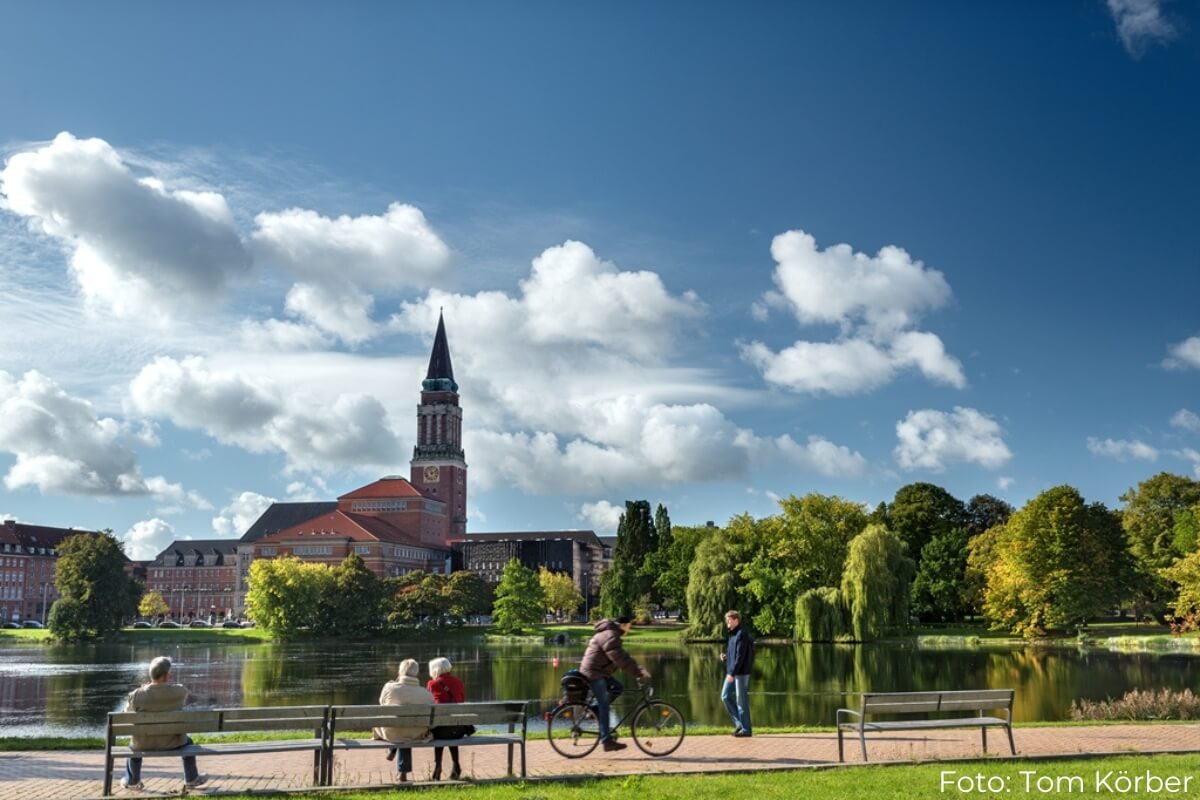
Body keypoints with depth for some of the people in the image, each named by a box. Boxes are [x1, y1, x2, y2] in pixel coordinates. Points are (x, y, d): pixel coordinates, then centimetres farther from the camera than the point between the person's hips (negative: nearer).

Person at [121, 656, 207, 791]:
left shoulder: (137, 695, -22)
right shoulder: (180, 691, -21)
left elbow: (128, 709, 1)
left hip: (145, 744, 1)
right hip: (172, 743, 0)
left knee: (133, 744, 37)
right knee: (187, 741, 35)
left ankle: (132, 781, 49)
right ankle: (191, 779, 44)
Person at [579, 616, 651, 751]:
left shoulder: (611, 634, 16)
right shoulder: (610, 636, -18)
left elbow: (623, 657, 19)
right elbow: (621, 659, -24)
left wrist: (638, 669, 12)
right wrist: (638, 672, -21)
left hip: (598, 672, 10)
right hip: (594, 673, -10)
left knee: (617, 687, 10)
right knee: (604, 705, -9)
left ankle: (594, 710, 8)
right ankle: (607, 740, -9)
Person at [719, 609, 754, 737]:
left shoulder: (742, 634, -14)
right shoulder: (732, 634, 15)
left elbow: (740, 656, -19)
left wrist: (732, 673, -21)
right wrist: (725, 657, 3)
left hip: (741, 672, -9)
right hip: (732, 672, 9)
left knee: (741, 700, -3)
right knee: (725, 696, 7)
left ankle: (745, 729, 6)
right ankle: (739, 723, 15)